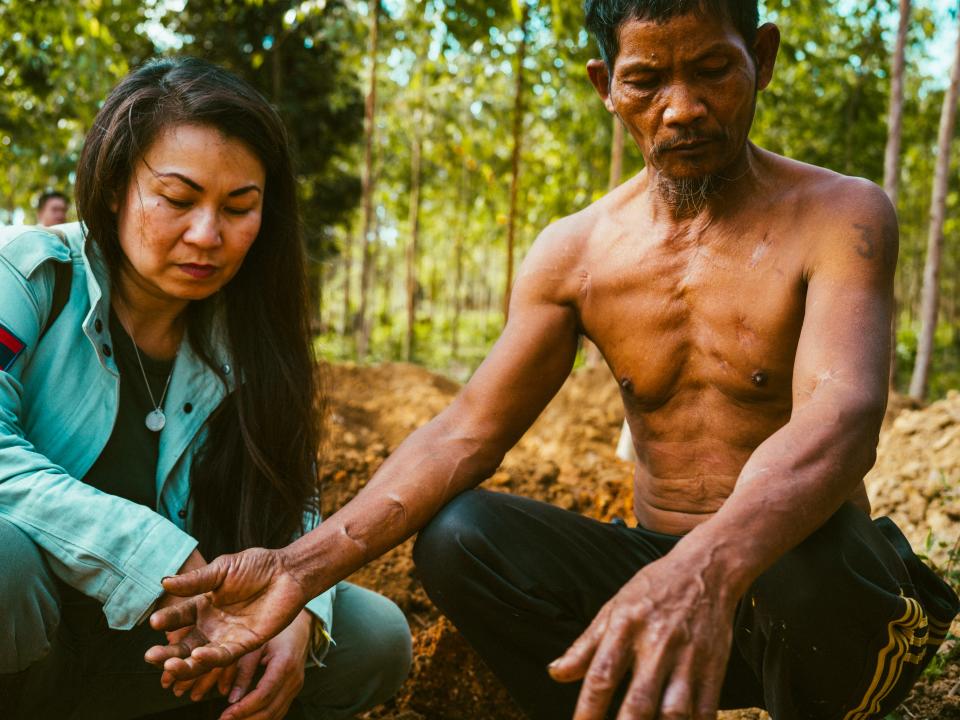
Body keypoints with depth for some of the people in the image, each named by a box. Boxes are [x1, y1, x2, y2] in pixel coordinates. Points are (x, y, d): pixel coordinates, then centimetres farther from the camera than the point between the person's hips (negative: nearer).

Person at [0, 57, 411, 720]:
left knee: (376, 637, -5)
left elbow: (292, 505, 5)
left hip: (149, 643, 5)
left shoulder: (242, 342, 4)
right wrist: (160, 557, -30)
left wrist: (296, 608, -17)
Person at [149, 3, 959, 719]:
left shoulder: (841, 216, -12)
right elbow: (466, 431, -5)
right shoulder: (574, 252, 0)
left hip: (805, 582, -2)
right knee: (456, 536, -21)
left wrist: (705, 573, -51)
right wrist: (304, 564, -21)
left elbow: (842, 416, -30)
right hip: (654, 574, 3)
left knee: (811, 555, -37)